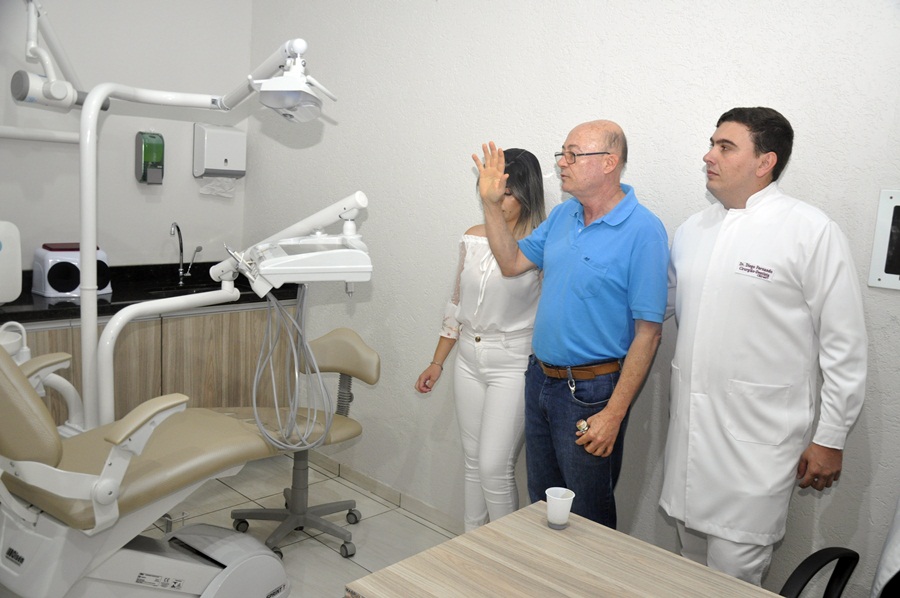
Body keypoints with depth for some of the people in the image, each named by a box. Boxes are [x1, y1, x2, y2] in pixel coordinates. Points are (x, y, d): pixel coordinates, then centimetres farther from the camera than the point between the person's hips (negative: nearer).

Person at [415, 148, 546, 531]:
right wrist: (437, 363, 15)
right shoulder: (473, 238, 5)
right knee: (472, 460, 16)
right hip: (469, 359, 6)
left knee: (495, 467, -4)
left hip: (513, 365, -6)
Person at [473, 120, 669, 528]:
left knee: (588, 517, 11)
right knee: (542, 503, 23)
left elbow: (648, 332, -18)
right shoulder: (563, 215, 5)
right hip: (541, 379, 7)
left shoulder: (643, 231, -18)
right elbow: (512, 262, 13)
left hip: (590, 392, -7)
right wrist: (491, 204, 1)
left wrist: (614, 413, -20)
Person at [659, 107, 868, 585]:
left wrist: (830, 439, -5)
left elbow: (845, 345, -6)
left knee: (734, 570, 0)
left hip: (757, 437, -5)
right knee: (693, 558, 17)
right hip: (689, 426, 6)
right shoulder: (692, 230, 10)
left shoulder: (811, 231, -8)